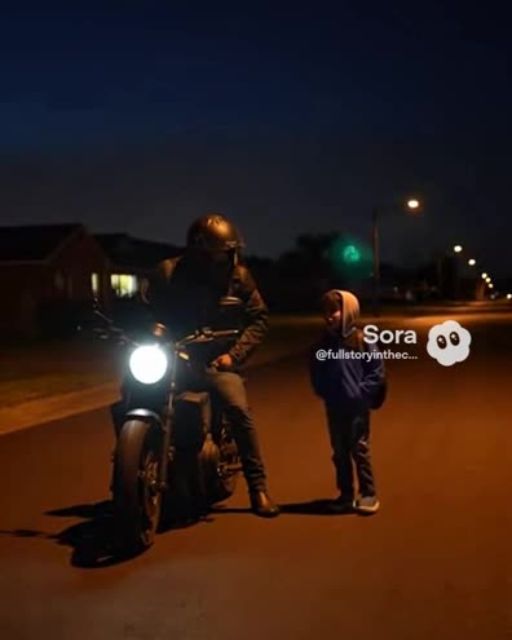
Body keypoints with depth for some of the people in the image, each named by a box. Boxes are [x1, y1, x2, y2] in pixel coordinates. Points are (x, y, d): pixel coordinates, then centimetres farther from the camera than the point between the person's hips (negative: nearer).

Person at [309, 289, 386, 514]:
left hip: (357, 407, -4)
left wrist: (361, 392, -13)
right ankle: (346, 494, 23)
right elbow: (315, 371, 12)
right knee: (340, 452, 12)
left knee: (359, 450, 1)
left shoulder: (362, 341, -10)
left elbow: (377, 372, -7)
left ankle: (368, 494, 13)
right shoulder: (323, 344, 2)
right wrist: (321, 391, 0)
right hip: (333, 408, 5)